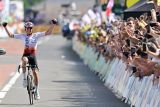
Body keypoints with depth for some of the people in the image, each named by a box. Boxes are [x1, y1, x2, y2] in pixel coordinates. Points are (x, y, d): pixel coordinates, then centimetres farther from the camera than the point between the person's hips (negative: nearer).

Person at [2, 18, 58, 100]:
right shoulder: (22, 36, 4)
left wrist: (53, 24, -15)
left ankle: (36, 91, 7)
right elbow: (10, 35, 9)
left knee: (35, 73, -8)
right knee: (24, 61, -38)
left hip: (33, 56, 0)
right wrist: (5, 27, 2)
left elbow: (48, 32, -3)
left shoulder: (36, 35, 1)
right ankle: (24, 78, -25)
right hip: (26, 55, 0)